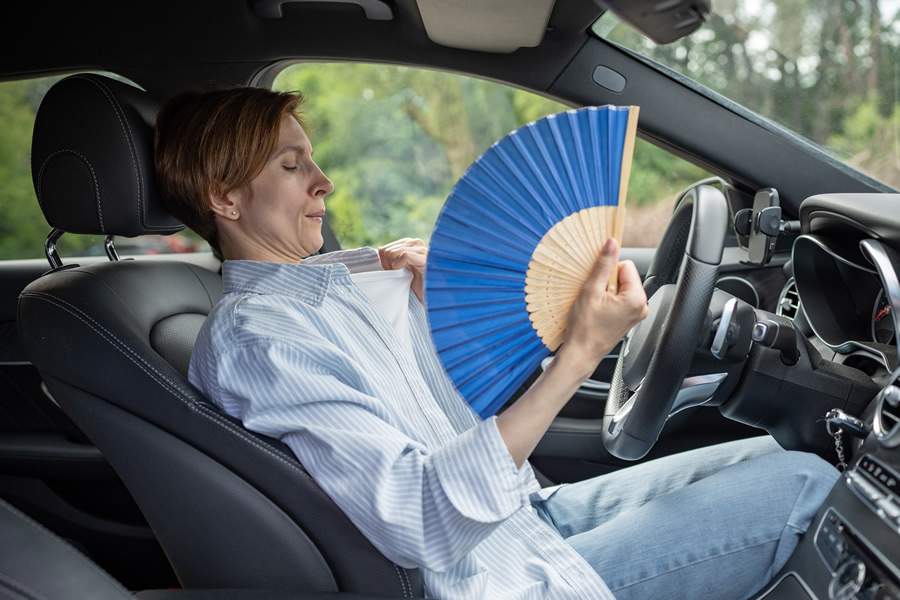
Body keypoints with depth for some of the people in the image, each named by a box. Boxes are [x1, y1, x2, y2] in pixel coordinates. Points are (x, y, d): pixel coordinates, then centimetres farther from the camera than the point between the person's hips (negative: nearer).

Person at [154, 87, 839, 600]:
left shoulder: (329, 282, 12)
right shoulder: (251, 336, -18)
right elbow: (418, 519, -29)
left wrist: (424, 300, 3)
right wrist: (577, 356, -30)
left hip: (534, 511, 9)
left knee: (787, 457, 8)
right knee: (804, 483, -9)